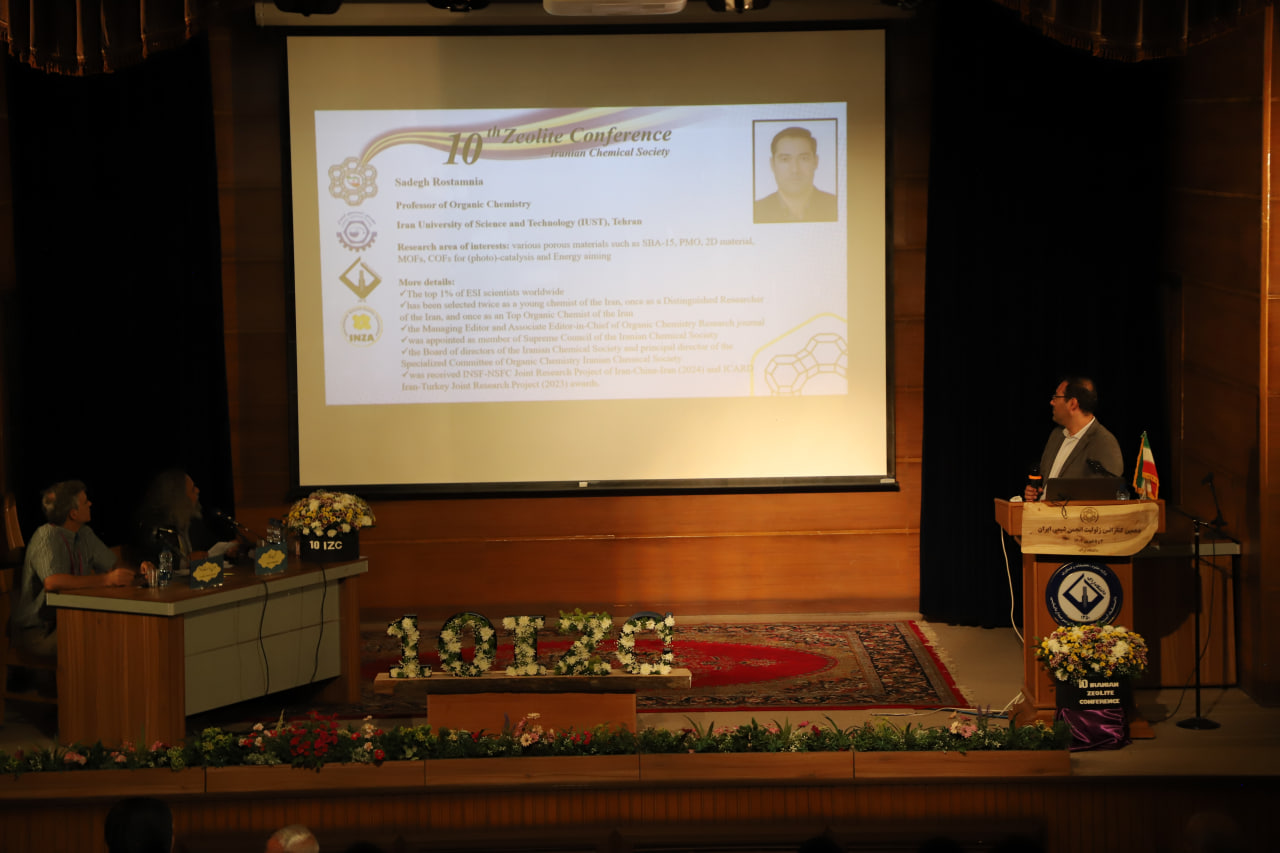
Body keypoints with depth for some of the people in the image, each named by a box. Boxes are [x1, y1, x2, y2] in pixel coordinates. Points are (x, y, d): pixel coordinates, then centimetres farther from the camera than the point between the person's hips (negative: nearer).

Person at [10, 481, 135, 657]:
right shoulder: (47, 538, -18)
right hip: (37, 631, -8)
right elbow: (52, 582, -35)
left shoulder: (84, 534, 9)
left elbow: (114, 563, 22)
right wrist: (107, 579, -34)